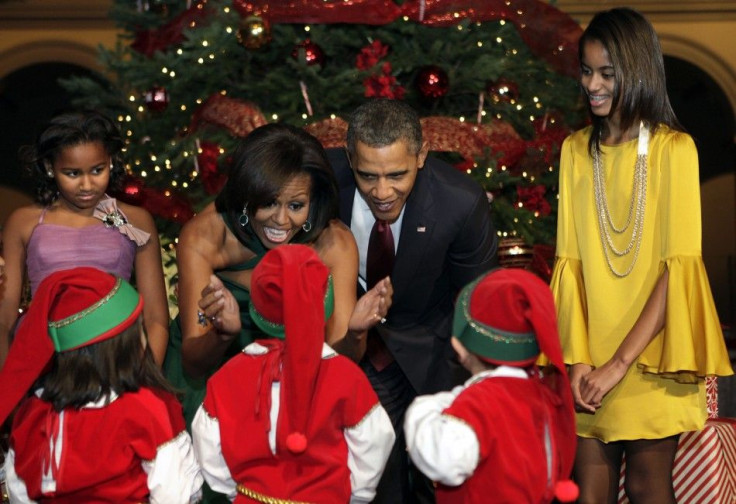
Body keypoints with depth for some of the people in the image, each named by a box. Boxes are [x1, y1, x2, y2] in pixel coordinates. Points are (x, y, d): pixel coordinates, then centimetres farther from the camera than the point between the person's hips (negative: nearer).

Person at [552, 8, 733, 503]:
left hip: (649, 359, -3)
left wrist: (621, 361, -15)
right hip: (591, 358, 3)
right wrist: (578, 359, -9)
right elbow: (570, 260, 1)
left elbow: (679, 265, -11)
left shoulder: (673, 149, -6)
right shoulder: (576, 150, 7)